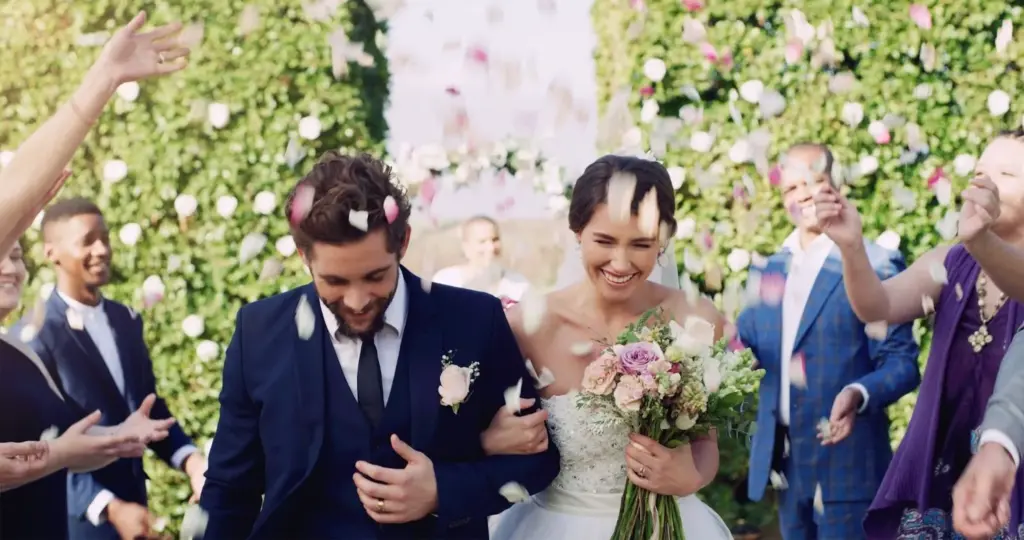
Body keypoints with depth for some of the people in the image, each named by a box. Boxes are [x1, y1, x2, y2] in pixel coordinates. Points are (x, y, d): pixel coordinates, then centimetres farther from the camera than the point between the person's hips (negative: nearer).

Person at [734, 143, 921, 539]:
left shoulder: (876, 265, -7)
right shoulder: (771, 268, 12)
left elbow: (901, 363, -10)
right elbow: (748, 340, 17)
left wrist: (859, 394, -29)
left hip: (845, 459, -6)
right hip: (786, 460, 6)